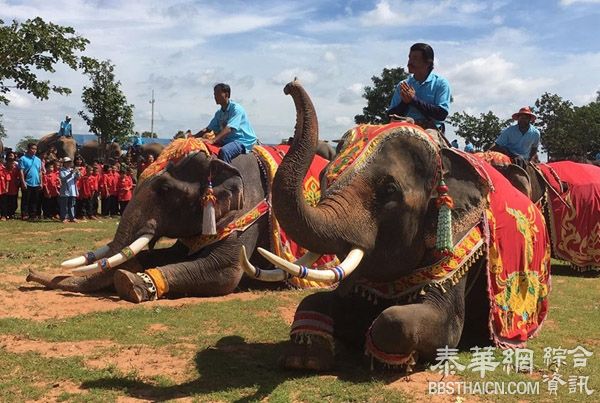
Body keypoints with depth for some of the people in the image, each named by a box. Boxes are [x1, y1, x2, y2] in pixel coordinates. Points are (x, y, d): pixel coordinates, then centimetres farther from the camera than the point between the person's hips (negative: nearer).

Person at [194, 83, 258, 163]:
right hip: (228, 141, 8)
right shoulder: (219, 113, 14)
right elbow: (208, 129, 16)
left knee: (224, 151, -35)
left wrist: (213, 140, -35)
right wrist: (194, 137, -2)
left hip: (243, 141, -8)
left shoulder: (236, 108, -12)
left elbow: (229, 129, -25)